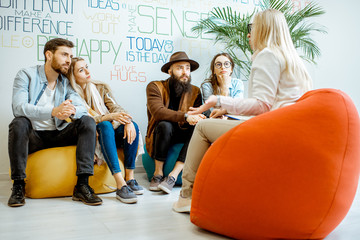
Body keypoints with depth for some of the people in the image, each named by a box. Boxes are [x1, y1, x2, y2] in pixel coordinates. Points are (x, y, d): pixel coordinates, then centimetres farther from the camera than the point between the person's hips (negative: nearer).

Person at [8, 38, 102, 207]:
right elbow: (18, 107, -22)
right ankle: (18, 185, -20)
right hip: (33, 136, -3)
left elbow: (82, 108, -7)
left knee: (88, 122, -18)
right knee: (19, 123, -32)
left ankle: (82, 185, -26)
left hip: (58, 135, 3)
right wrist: (53, 111, -38)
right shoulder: (26, 75, -3)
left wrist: (72, 111, -34)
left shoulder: (66, 82, 8)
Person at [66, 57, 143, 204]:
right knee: (105, 126, -36)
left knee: (132, 126, -25)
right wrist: (110, 116, -29)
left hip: (110, 136, 4)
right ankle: (120, 185, -44)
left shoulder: (101, 88, 10)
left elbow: (116, 108, -3)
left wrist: (128, 121, -25)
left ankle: (130, 178, -26)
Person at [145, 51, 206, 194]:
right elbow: (158, 112, -23)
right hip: (158, 139, -3)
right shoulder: (155, 87, -5)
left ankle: (172, 176, -30)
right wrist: (185, 116, -35)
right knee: (165, 125, -33)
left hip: (182, 139, 3)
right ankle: (158, 174, -20)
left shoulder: (195, 92, 6)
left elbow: (196, 116, -4)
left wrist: (196, 119, -30)